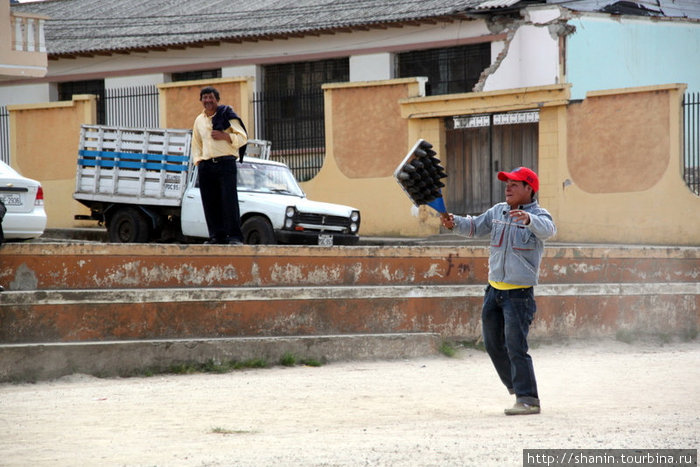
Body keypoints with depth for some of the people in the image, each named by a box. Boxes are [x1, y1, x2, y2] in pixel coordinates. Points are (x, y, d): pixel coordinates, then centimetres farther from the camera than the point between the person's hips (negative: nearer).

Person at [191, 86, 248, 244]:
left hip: (225, 162, -5)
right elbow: (196, 144, 29)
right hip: (206, 165, 5)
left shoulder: (227, 115, 3)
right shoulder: (199, 120, 18)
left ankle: (235, 236, -12)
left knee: (229, 200, -12)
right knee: (210, 202, 1)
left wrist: (224, 136, -15)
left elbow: (243, 137, 0)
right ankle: (217, 235, 7)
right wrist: (197, 160, 12)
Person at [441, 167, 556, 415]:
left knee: (516, 346, -13)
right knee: (493, 344, 15)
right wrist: (454, 223, -8)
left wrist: (527, 219, -51)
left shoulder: (538, 215, -10)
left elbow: (547, 229, -31)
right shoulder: (498, 211, 9)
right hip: (494, 290, 7)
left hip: (519, 293, -7)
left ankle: (528, 399, -9)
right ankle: (516, 387, 31)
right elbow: (475, 227, 12)